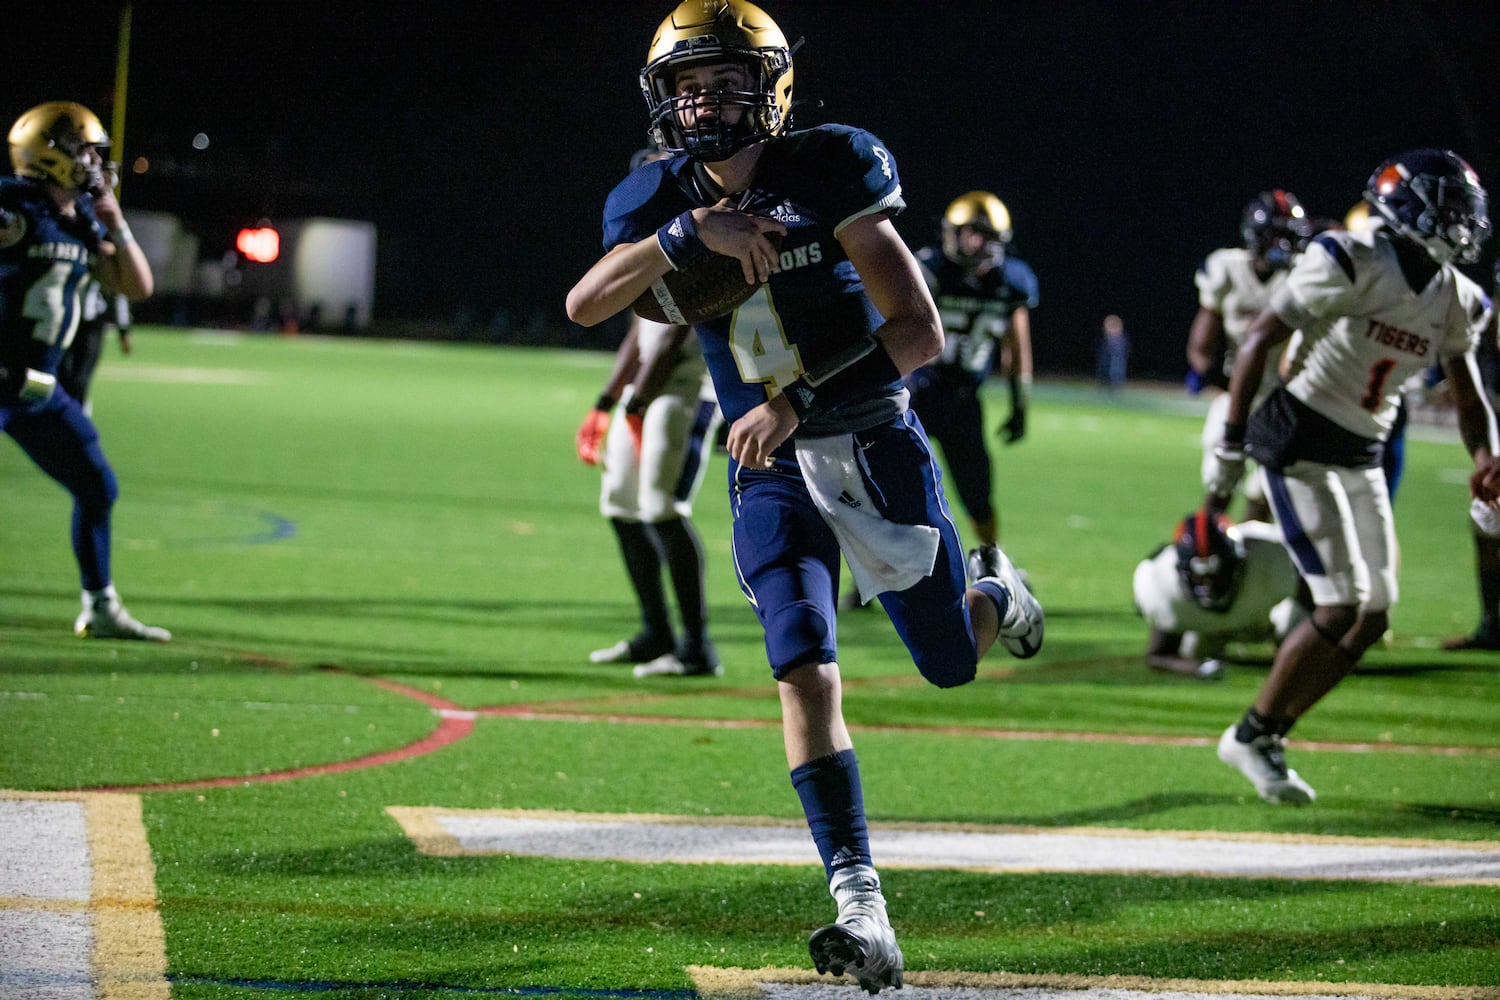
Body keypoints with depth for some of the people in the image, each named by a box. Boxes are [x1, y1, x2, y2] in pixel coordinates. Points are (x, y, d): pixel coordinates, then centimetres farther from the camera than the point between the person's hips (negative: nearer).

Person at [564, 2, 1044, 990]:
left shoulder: (830, 172, -16)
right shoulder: (661, 200, -4)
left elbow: (921, 332, -20)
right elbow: (585, 303, -24)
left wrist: (798, 400, -27)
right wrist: (688, 233, -38)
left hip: (874, 441, -2)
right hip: (771, 471, 2)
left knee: (952, 664, 13)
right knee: (806, 673, -16)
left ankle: (994, 594, 53)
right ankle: (863, 915, -20)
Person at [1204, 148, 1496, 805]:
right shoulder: (1350, 264, -18)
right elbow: (1258, 342, -16)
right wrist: (1232, 444, -18)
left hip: (1362, 457, 8)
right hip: (1299, 446, -8)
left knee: (1374, 617, 5)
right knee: (1342, 607, -13)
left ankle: (1269, 735, 17)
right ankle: (1251, 737, 3)